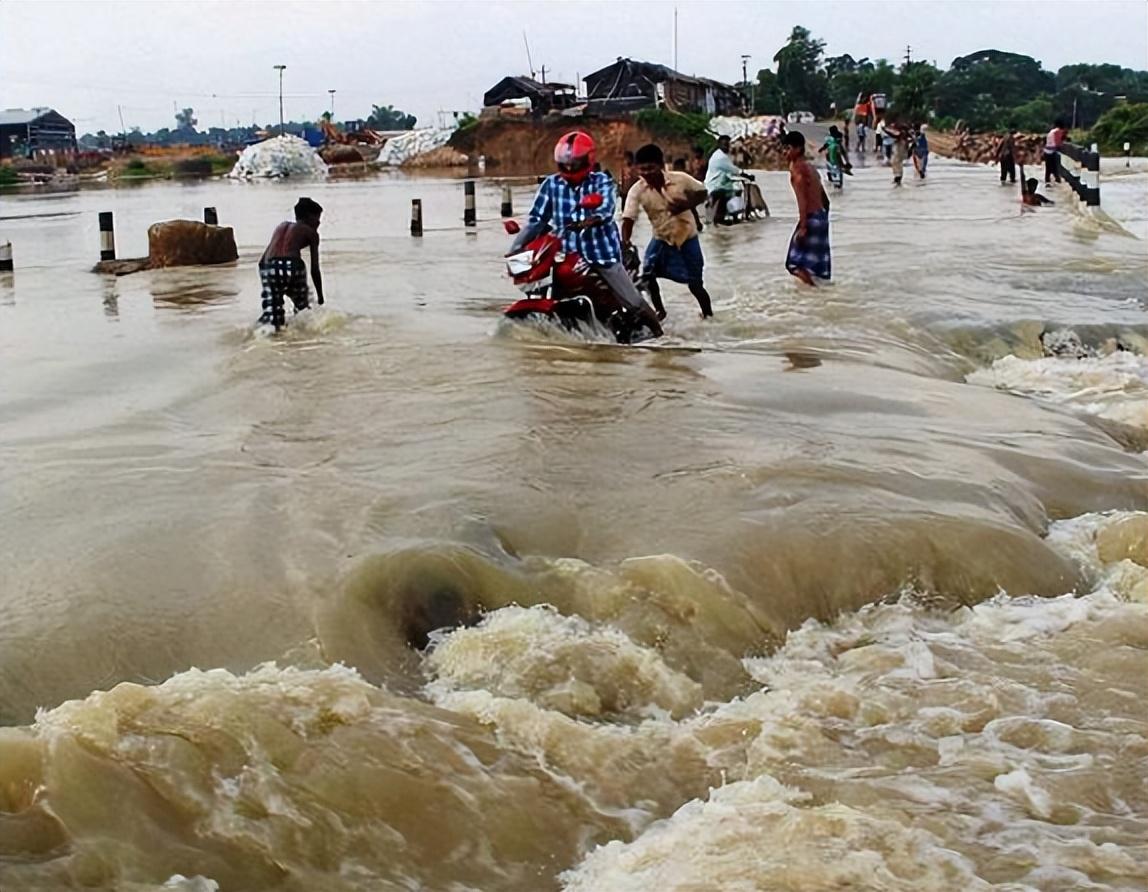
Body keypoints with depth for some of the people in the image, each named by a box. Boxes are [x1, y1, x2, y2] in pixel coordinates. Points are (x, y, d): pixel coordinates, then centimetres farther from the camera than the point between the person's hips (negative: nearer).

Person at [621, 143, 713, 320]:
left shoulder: (680, 179, -22)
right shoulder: (637, 190, -21)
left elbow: (702, 193, -8)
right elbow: (628, 219, -24)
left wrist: (686, 205, -27)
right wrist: (624, 242, -41)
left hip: (687, 237, -2)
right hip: (661, 238, 2)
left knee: (695, 283, 3)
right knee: (648, 274, -9)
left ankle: (707, 311, 30)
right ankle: (659, 309, 16)